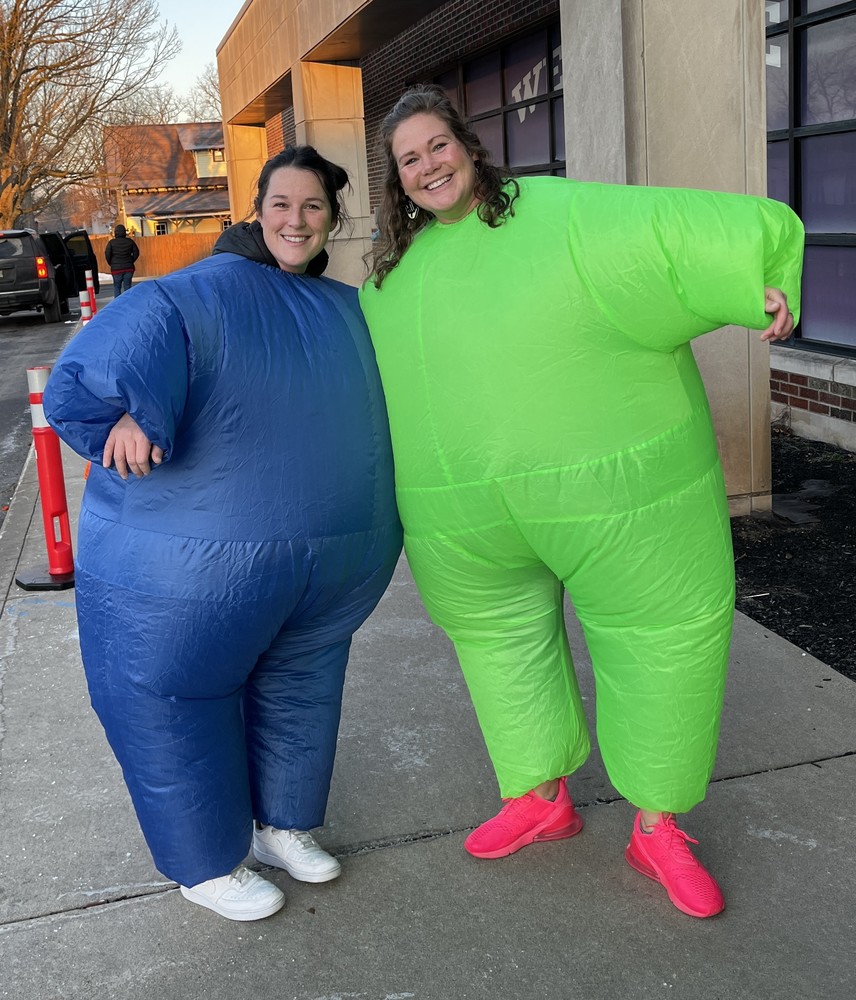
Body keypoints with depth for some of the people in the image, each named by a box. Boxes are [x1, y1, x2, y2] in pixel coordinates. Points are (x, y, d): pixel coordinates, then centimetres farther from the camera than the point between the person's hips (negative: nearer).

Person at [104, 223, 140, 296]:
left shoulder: (111, 242, -5)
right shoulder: (130, 241, 2)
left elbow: (107, 254, -10)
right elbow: (136, 253, 3)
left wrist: (110, 263, 5)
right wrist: (130, 261, 11)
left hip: (116, 268, -2)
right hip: (129, 268, 2)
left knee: (117, 287, 7)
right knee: (127, 286, 7)